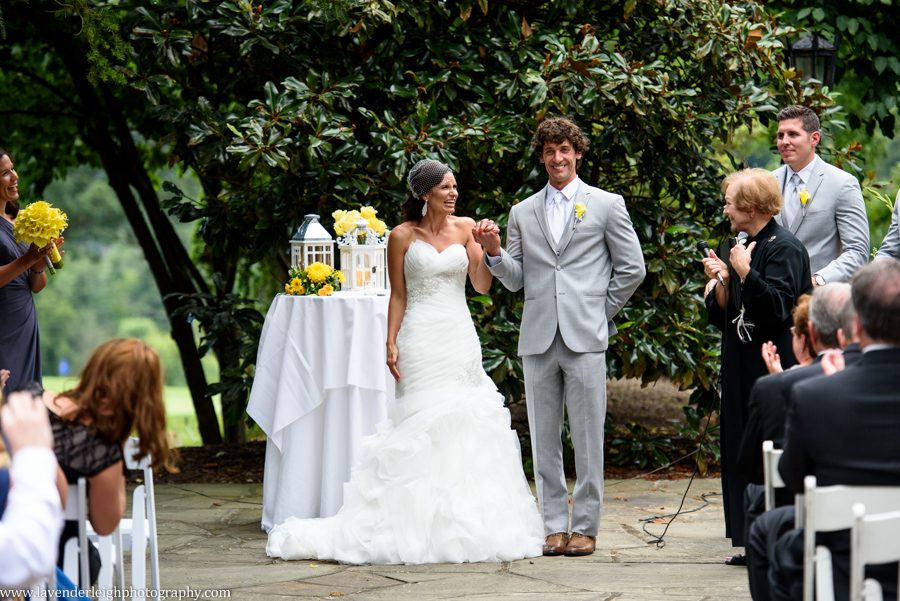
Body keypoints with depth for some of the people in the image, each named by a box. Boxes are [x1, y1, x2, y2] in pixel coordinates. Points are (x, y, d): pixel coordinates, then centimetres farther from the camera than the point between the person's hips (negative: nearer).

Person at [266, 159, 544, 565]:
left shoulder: (465, 227, 8)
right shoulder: (403, 237, 0)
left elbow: (482, 285, 5)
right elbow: (398, 295, 1)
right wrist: (391, 343, -7)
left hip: (462, 338, 4)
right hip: (422, 340, -4)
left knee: (466, 424, 2)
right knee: (423, 424, -5)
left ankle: (464, 523, 9)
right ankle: (423, 524, 0)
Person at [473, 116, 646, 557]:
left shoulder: (606, 205, 5)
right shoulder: (522, 213, 13)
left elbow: (632, 269, 6)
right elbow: (516, 280, 12)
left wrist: (601, 311, 4)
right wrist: (494, 251, -4)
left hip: (585, 338, -3)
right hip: (538, 338, 3)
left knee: (587, 438, -2)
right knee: (543, 439, 5)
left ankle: (585, 526, 6)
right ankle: (555, 526, 12)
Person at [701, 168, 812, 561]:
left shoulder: (784, 248, -9)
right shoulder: (733, 247, 14)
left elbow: (777, 307, -19)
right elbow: (722, 318, 13)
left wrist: (745, 271, -19)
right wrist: (720, 282, -3)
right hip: (740, 369, 8)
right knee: (741, 451, 7)